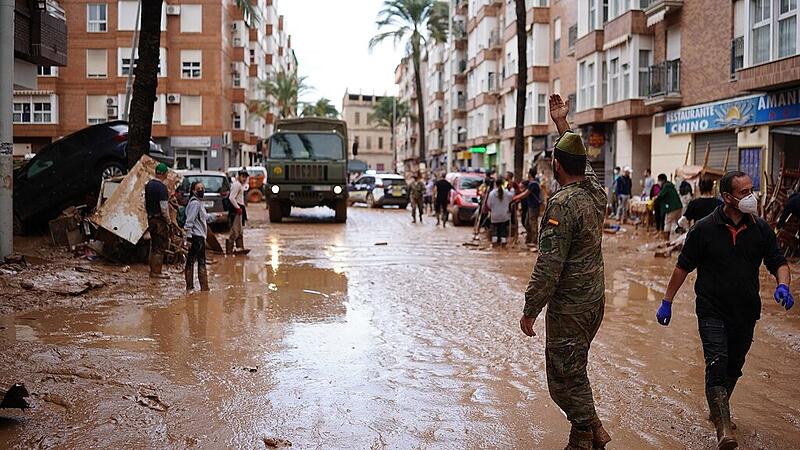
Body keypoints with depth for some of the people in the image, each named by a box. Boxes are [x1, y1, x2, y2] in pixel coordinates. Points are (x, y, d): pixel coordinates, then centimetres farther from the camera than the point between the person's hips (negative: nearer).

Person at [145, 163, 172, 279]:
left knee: (154, 245, 16)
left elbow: (145, 203, 17)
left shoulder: (148, 185, 10)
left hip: (151, 218, 9)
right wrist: (168, 220, -11)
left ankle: (153, 270, 21)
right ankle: (156, 272, -1)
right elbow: (163, 206, -20)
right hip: (160, 220, -9)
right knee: (160, 246, -3)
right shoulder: (161, 187, -17)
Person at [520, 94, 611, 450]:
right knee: (574, 370, 21)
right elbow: (580, 161, 25)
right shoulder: (596, 191, 2)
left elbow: (549, 265, -24)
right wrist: (562, 124, 31)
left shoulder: (562, 204, -22)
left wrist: (530, 310, -16)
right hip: (595, 300, 9)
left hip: (569, 308, -9)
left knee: (566, 377, 3)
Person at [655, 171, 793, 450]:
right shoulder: (705, 228, -7)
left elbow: (778, 262, 6)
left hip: (746, 313, 4)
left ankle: (718, 409, 39)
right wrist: (667, 301, -1)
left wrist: (783, 285, -16)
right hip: (712, 311, -4)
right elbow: (683, 267, -1)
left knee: (734, 368, 17)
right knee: (717, 366, -17)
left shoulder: (760, 228, 2)